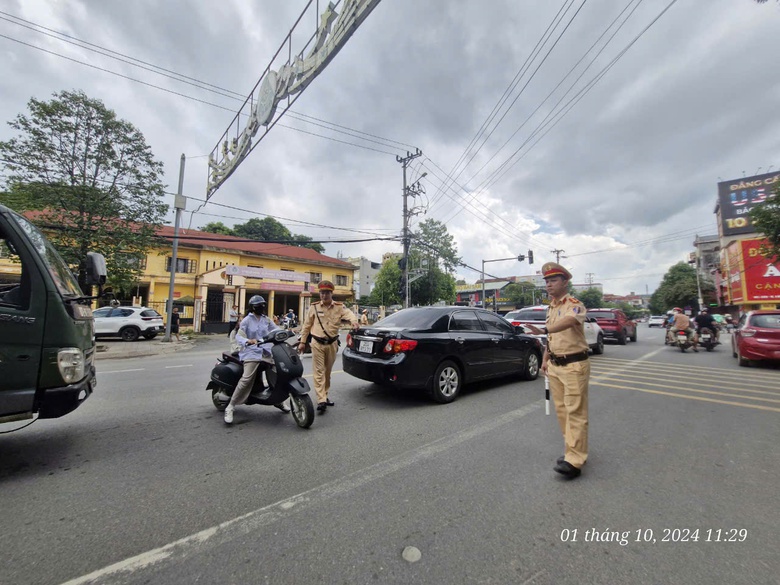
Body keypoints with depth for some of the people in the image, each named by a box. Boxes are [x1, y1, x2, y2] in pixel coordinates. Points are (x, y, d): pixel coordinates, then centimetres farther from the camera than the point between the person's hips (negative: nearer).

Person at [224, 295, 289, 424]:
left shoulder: (266, 319, 14)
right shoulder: (247, 320, -1)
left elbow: (276, 330, 9)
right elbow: (238, 336, -10)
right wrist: (248, 341, -30)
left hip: (267, 352, 5)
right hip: (252, 352, -5)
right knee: (246, 379, -20)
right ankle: (230, 407, -6)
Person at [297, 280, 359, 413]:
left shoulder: (339, 307, -2)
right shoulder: (314, 307, 0)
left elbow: (349, 314, -20)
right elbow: (307, 325, 5)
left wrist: (353, 321, -44)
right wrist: (302, 341, 5)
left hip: (332, 344, 2)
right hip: (317, 344, -1)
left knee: (327, 371, 14)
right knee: (319, 372, -6)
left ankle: (325, 396, 29)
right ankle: (321, 400, -6)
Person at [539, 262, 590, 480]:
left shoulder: (574, 304, -14)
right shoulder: (550, 307, 11)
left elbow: (568, 322, -38)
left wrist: (544, 329, -54)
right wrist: (545, 359, 17)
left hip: (574, 365, -8)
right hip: (555, 365, 8)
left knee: (575, 412, -3)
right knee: (561, 410, 14)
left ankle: (574, 460, 2)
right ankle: (572, 449, 28)